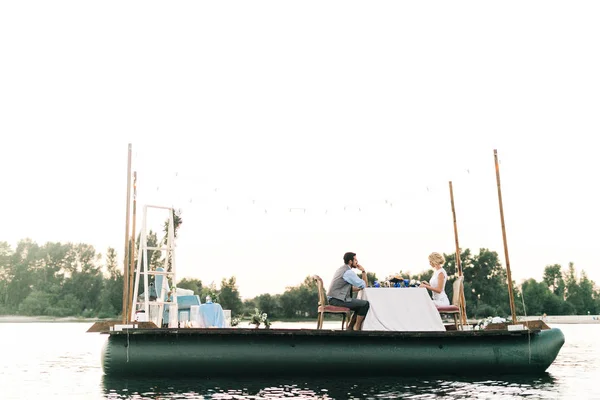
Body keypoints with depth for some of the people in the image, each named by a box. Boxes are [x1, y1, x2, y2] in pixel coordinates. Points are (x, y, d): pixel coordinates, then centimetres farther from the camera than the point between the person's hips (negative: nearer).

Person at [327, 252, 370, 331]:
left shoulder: (341, 269, 17)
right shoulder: (349, 272, -14)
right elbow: (364, 285, -11)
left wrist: (359, 288, 11)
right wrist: (363, 271, -2)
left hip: (333, 299, 10)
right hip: (338, 300, -10)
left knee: (360, 304, 18)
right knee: (365, 304, -10)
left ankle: (350, 327, 19)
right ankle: (357, 328, 1)